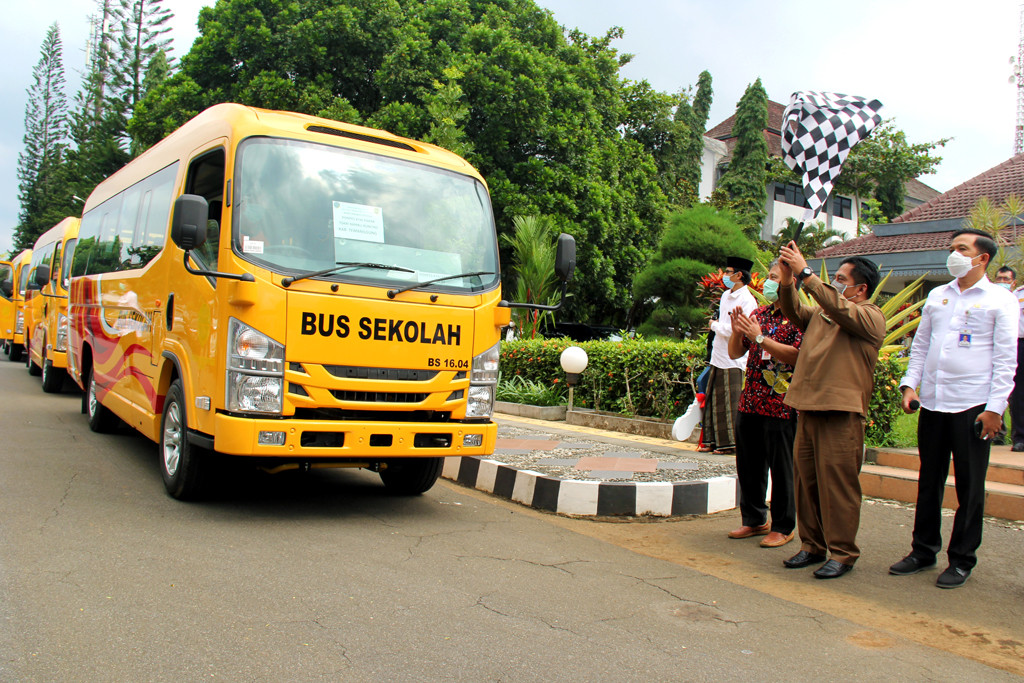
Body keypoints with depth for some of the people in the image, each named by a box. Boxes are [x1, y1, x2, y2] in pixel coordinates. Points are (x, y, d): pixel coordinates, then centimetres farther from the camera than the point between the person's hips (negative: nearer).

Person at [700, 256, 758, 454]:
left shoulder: (747, 300, -13)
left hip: (733, 361, -8)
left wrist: (715, 325, -8)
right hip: (718, 357, 8)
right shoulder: (726, 295, 14)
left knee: (731, 403, -1)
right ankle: (713, 440, 19)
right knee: (713, 399, 10)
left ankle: (730, 442, 9)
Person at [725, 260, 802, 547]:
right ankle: (754, 520, 26)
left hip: (781, 404, -7)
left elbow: (796, 354, -19)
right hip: (750, 402, 7)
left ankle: (783, 527, 13)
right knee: (748, 466, 13)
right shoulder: (758, 314, 15)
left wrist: (759, 337, -21)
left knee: (781, 468, 1)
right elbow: (735, 353, 15)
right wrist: (737, 332, -5)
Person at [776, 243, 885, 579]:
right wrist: (787, 282, -10)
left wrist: (806, 273, -21)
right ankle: (812, 545, 22)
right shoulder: (820, 312, 19)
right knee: (806, 479, 11)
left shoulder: (871, 317, -3)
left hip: (842, 414, -7)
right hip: (807, 408, 7)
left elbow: (840, 308, -19)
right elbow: (794, 312, 7)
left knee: (837, 483, -3)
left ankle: (842, 553, 7)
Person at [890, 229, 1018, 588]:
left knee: (970, 485, 4)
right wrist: (910, 384, 4)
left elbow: (1005, 359, -5)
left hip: (972, 406, -5)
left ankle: (962, 559, 15)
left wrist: (995, 407, -11)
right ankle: (923, 549, 22)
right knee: (929, 480, 11)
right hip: (932, 403, 5)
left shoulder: (1000, 300, -1)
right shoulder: (936, 296, 13)